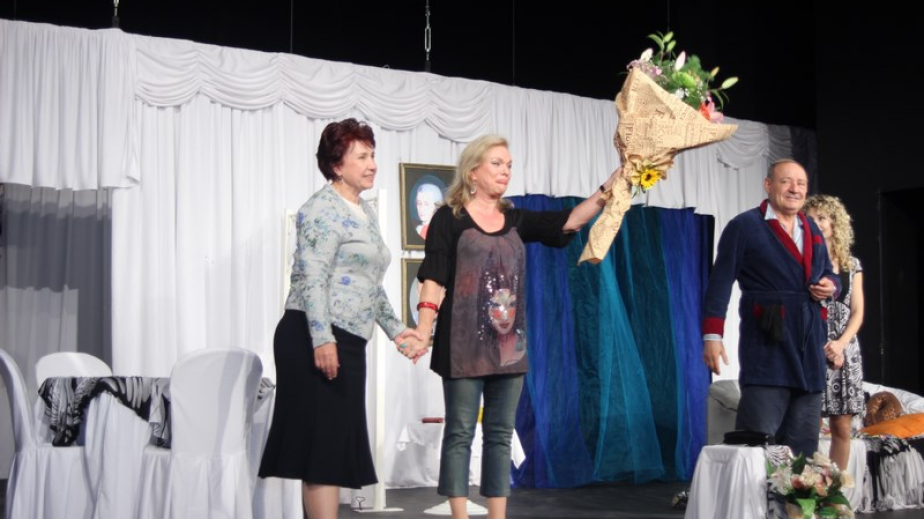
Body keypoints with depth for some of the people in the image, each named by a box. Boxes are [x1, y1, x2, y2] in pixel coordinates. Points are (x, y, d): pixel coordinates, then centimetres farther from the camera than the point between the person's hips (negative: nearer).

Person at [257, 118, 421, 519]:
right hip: (316, 340, -9)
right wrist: (322, 338, -26)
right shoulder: (323, 209, -8)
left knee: (337, 442, 10)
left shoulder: (365, 213, 20)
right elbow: (312, 278, -18)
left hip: (347, 342, 9)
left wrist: (394, 328, 23)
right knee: (324, 440, -9)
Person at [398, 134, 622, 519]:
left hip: (508, 342, 5)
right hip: (464, 343, -5)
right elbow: (434, 279, -8)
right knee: (460, 433, -1)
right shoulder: (449, 218, -2)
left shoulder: (515, 220, 12)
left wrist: (609, 187, -6)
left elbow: (570, 221, 5)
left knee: (500, 433, 8)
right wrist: (422, 335, -18)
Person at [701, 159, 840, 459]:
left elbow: (829, 274, 28)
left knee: (803, 443, 7)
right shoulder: (744, 226, -1)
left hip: (810, 346, 7)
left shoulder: (812, 230, 18)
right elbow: (720, 283, -6)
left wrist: (830, 286, 2)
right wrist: (712, 335, -14)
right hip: (766, 346, -6)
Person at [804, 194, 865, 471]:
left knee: (842, 427, 3)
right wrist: (822, 348, -9)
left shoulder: (852, 265, 12)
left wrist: (840, 344, -9)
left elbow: (857, 312, 7)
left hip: (844, 351, 3)